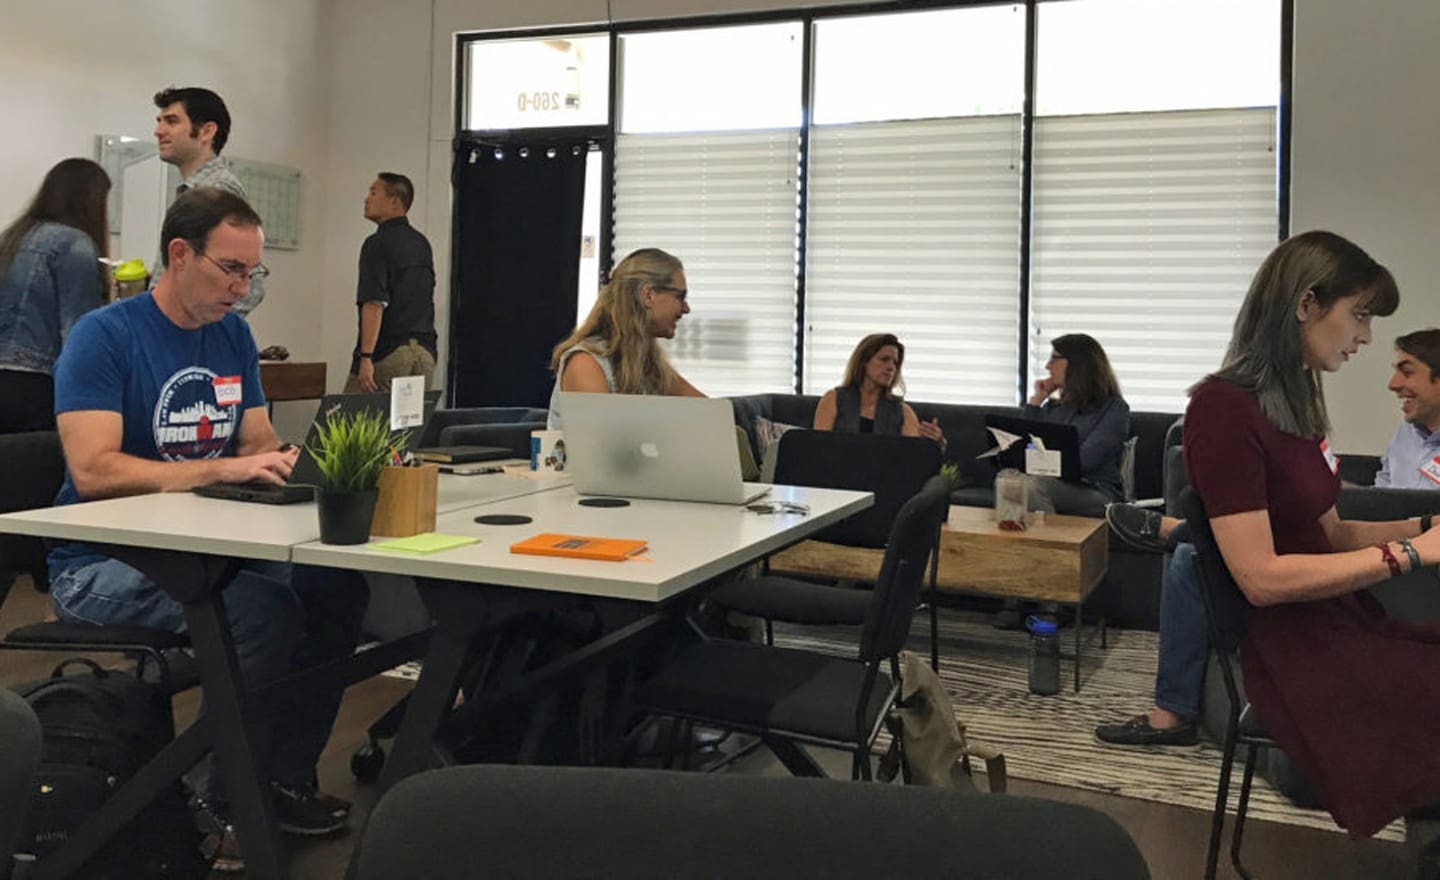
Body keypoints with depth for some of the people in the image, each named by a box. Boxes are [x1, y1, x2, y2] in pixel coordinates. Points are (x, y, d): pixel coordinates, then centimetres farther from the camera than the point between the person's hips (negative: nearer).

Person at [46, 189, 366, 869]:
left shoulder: (233, 335, 9)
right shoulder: (104, 336, -11)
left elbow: (257, 441, 14)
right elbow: (93, 471, -22)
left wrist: (283, 459, -10)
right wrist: (222, 468, -30)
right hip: (104, 563, -7)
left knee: (338, 587, -15)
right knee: (262, 608, -30)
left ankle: (286, 779, 1)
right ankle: (227, 803, -10)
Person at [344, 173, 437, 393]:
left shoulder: (378, 243, -9)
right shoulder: (422, 243, 15)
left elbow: (374, 304, -18)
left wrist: (366, 357, -21)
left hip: (387, 353, -7)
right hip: (425, 354, 7)